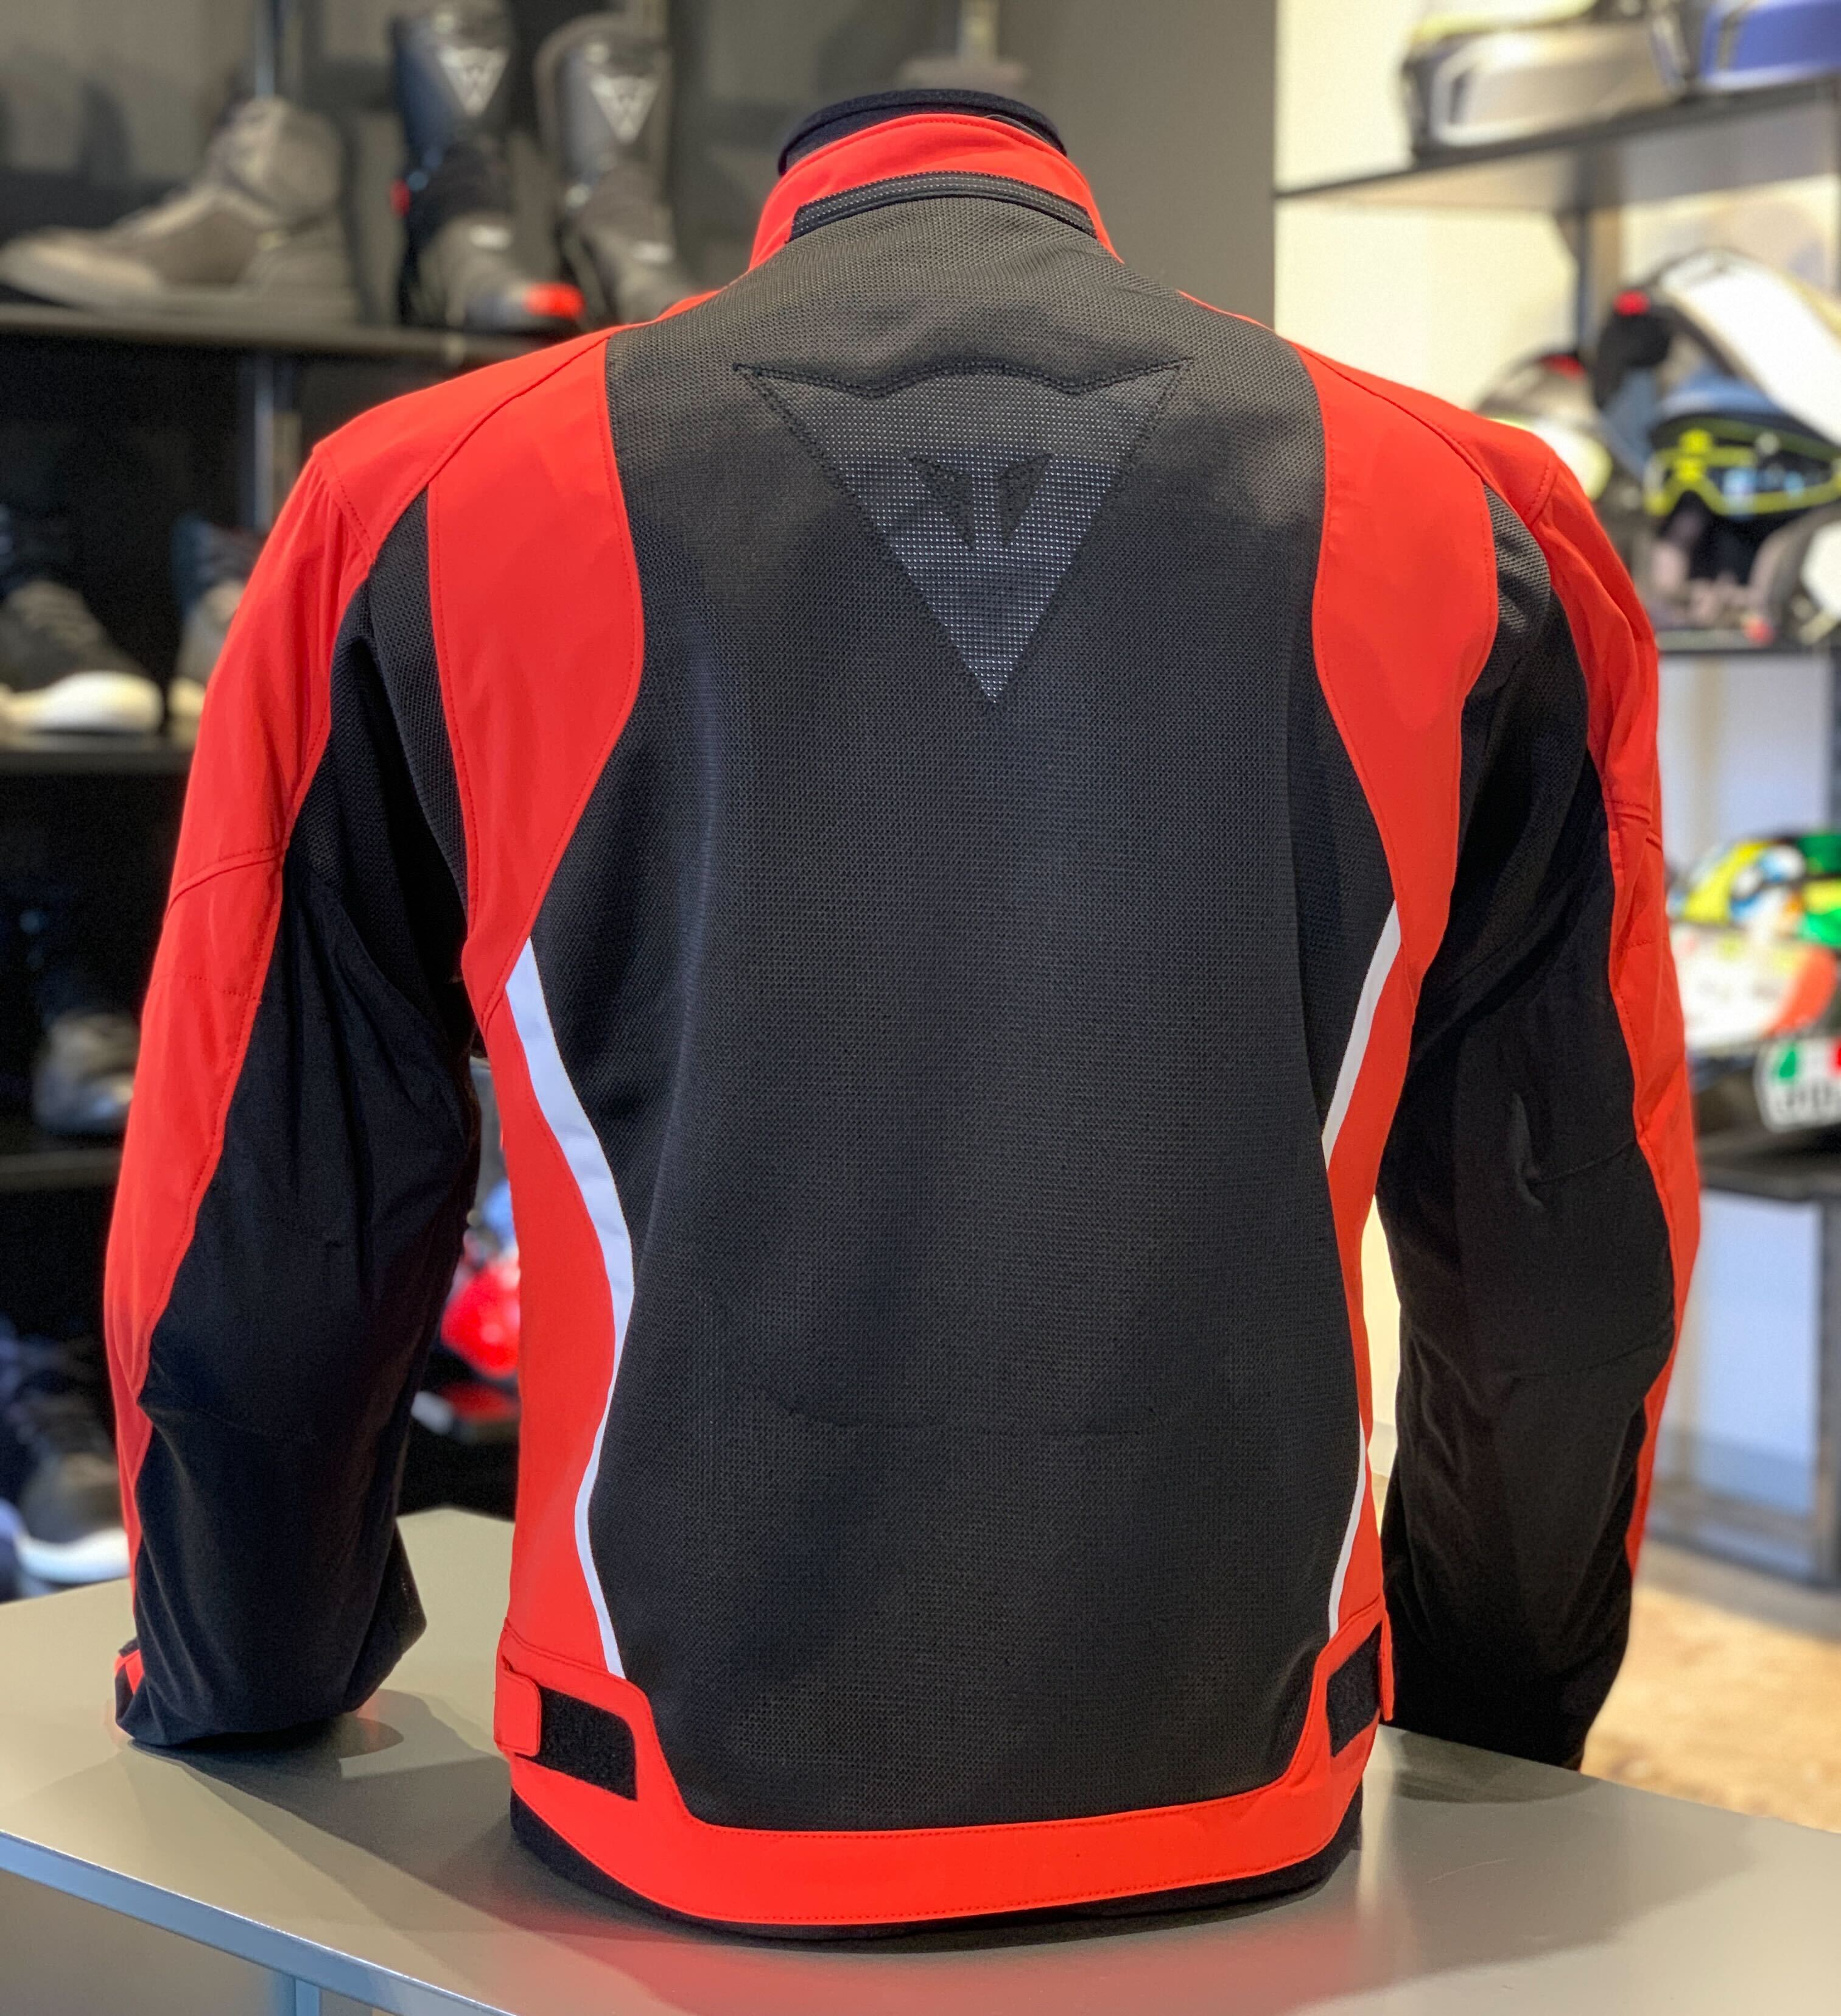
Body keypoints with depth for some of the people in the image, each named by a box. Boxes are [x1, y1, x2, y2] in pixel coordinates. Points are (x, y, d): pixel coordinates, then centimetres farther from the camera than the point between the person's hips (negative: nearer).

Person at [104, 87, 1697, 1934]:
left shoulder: (419, 513, 2)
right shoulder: (1474, 528, 4)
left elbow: (254, 1222, 6)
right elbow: (1566, 1244, 9)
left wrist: (241, 1684, 22)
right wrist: (1489, 1713, 24)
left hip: (684, 1813, -1)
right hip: (1247, 1816, 2)